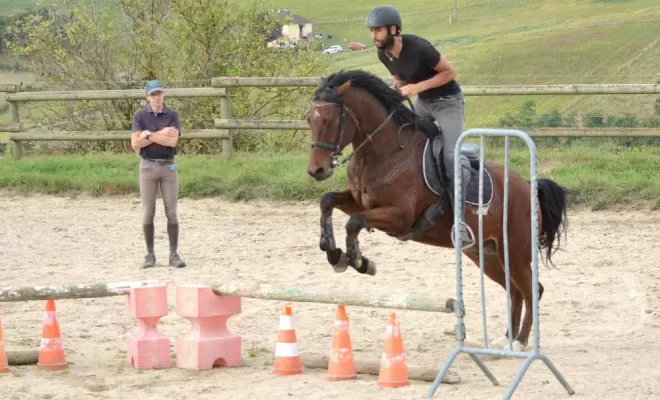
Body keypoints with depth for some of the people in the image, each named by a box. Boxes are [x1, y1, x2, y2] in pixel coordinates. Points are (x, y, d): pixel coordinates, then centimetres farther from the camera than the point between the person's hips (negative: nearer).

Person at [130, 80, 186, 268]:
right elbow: (135, 144, -10)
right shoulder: (140, 115, 0)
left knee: (172, 212, 0)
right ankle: (150, 255, 8)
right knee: (148, 212, 1)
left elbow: (172, 141, -14)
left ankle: (174, 255, 4)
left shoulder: (172, 115, 1)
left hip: (168, 166, 0)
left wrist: (149, 134, -15)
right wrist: (160, 134, -15)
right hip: (148, 166, 0)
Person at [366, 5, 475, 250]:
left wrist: (418, 87, -28)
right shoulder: (383, 54, -8)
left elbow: (450, 72, -20)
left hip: (448, 102, -8)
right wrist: (400, 88, -12)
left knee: (452, 156, -23)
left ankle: (460, 219, -26)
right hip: (422, 103, 8)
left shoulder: (418, 47, -29)